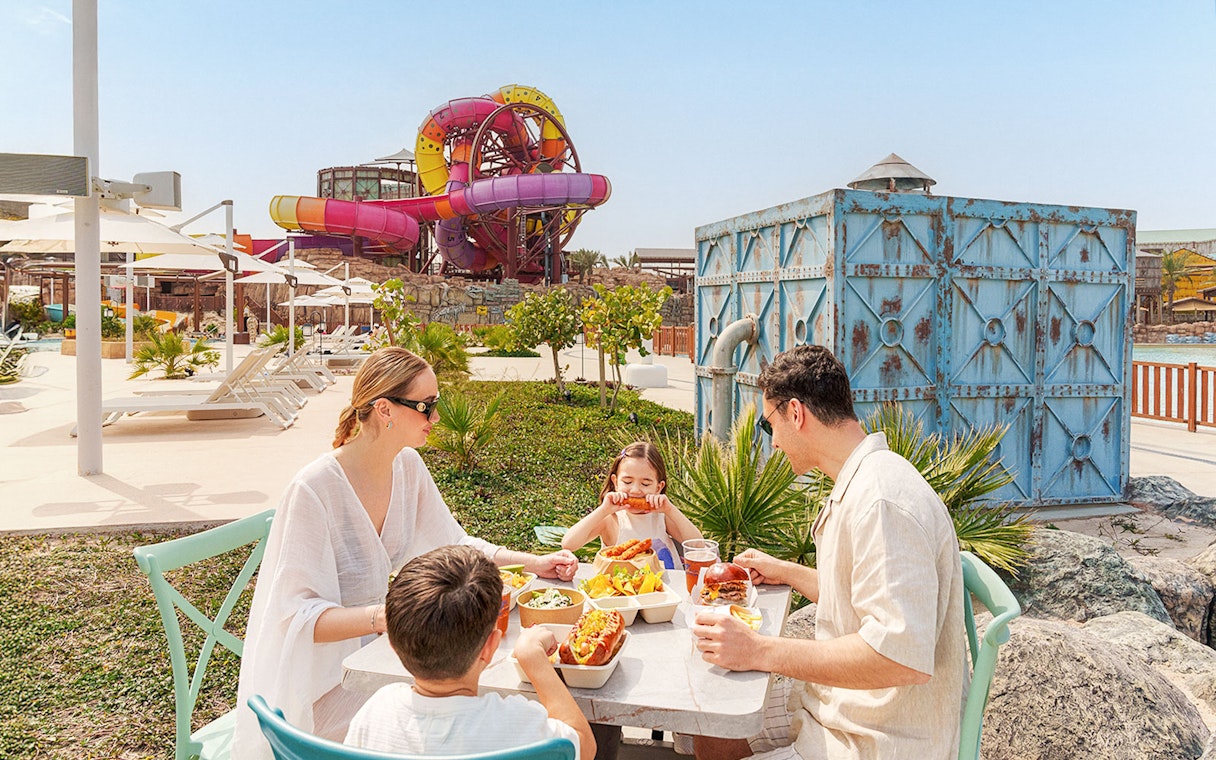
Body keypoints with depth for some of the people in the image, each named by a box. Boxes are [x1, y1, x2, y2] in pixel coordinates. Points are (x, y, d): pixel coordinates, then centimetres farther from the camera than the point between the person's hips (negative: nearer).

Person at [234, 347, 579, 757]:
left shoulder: (408, 465, -4)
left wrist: (531, 561, -6)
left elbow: (452, 544, 7)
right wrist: (384, 615, -41)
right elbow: (299, 614, -25)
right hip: (322, 674, -6)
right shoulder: (313, 488, -25)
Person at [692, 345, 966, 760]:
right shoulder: (860, 484, 10)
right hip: (843, 709, 10)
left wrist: (761, 651, -29)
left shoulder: (881, 498, -26)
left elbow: (902, 655, -34)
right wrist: (787, 573, 24)